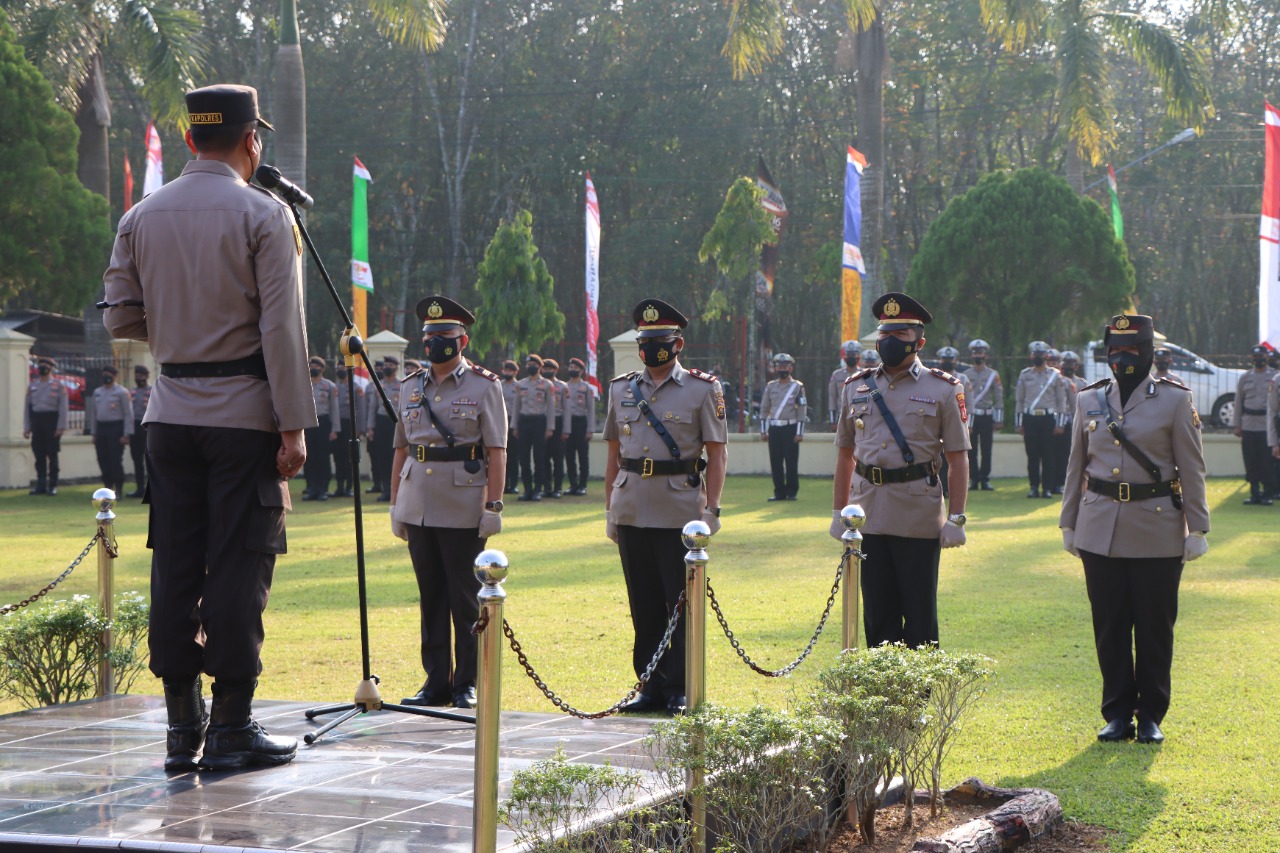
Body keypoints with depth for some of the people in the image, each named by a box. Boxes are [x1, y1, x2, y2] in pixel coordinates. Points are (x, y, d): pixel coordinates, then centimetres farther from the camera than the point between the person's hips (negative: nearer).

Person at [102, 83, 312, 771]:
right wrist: (294, 426, -10)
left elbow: (121, 319, 8)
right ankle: (231, 727, 1)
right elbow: (281, 329, -12)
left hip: (170, 410, 5)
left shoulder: (142, 217, 7)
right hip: (243, 410, -5)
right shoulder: (263, 215, -8)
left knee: (173, 565, 7)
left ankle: (181, 727, 11)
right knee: (239, 566, -1)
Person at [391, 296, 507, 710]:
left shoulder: (484, 387, -1)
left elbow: (497, 452, -5)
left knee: (466, 597, -1)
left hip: (463, 511, -5)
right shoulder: (410, 387, 13)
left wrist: (493, 506, -12)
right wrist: (394, 504, 11)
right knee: (430, 595, 8)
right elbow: (401, 449, 15)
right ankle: (436, 680, 14)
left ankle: (467, 683, 7)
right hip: (419, 508, 5)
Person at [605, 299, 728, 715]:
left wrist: (711, 509, -9)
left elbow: (717, 454, -2)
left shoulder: (702, 390, 0)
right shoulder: (621, 389, 12)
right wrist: (610, 511, 12)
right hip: (631, 512, 4)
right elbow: (614, 454, 15)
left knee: (683, 604, -2)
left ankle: (681, 691, 5)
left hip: (680, 515, -4)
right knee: (644, 605, 8)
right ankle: (652, 687, 15)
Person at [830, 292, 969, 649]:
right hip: (869, 517, 3)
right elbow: (845, 453, 16)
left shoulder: (943, 389, 0)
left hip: (919, 521, -3)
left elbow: (958, 458, -2)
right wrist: (838, 512, 12)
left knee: (920, 612, 2)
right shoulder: (857, 387, 10)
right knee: (877, 612, 6)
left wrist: (956, 518, -8)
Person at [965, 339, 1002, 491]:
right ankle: (973, 479, 6)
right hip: (970, 417, 1)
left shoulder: (993, 375, 4)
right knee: (971, 450, 1)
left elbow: (999, 398, 2)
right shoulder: (965, 376, 7)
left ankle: (985, 480, 5)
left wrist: (999, 420, -3)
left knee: (986, 450, 0)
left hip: (987, 417, -1)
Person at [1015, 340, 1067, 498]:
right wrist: (1019, 423, 7)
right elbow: (1020, 400, 12)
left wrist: (1059, 424, -1)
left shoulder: (1055, 375, 6)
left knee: (1048, 455, -2)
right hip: (1030, 419, 1)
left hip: (1048, 418, -1)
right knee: (1032, 455, 1)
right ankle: (1034, 487, 6)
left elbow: (1062, 400, 5)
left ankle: (1047, 488, 2)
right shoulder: (1024, 375, 10)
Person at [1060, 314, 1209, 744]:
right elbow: (1076, 468, 14)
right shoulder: (1089, 401, 8)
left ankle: (1152, 716, 13)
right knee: (1109, 626, 4)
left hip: (1157, 534, -3)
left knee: (1155, 627, 2)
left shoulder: (1175, 400, -1)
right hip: (1100, 533, 3)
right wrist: (1069, 524, 13)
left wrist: (1197, 528, -4)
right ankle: (1118, 713, 15)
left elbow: (1192, 470, -1)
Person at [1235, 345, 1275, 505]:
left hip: (1267, 425, -3)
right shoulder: (1245, 377, 11)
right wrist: (1237, 425, 7)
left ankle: (1267, 494, 3)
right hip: (1248, 425, 3)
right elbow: (1238, 402, 13)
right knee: (1251, 462, 3)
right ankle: (1254, 493, 10)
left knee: (1267, 462, -4)